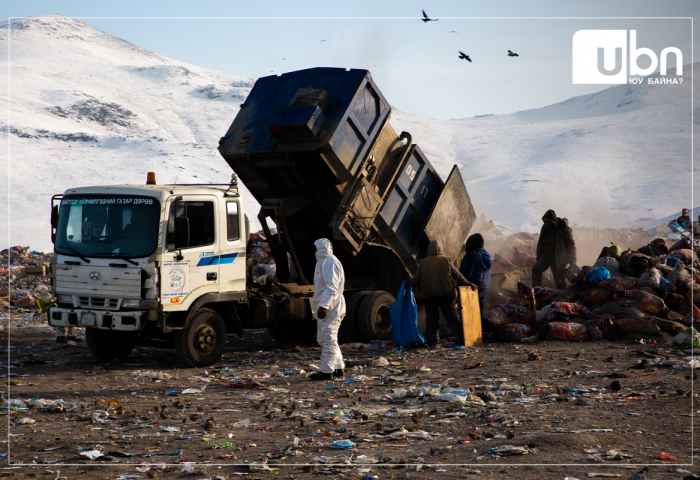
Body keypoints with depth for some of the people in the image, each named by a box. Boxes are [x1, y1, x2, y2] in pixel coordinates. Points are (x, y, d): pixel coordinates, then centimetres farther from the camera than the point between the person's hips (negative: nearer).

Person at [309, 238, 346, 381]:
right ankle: (339, 369, 19)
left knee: (328, 340, -7)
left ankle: (327, 371, -3)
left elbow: (332, 287, -23)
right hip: (326, 308, 11)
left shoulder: (330, 263, -15)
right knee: (324, 339, 15)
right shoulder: (324, 262, 19)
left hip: (330, 309, -11)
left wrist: (324, 305, -27)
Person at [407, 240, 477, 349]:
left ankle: (432, 342, -1)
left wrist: (407, 284, 24)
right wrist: (467, 284, 6)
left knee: (432, 319, 4)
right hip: (446, 294, 0)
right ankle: (461, 338, 1)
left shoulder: (423, 263, 5)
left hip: (429, 295, 0)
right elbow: (457, 275, 2)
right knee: (452, 317, 4)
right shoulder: (446, 260, 4)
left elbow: (416, 279, 6)